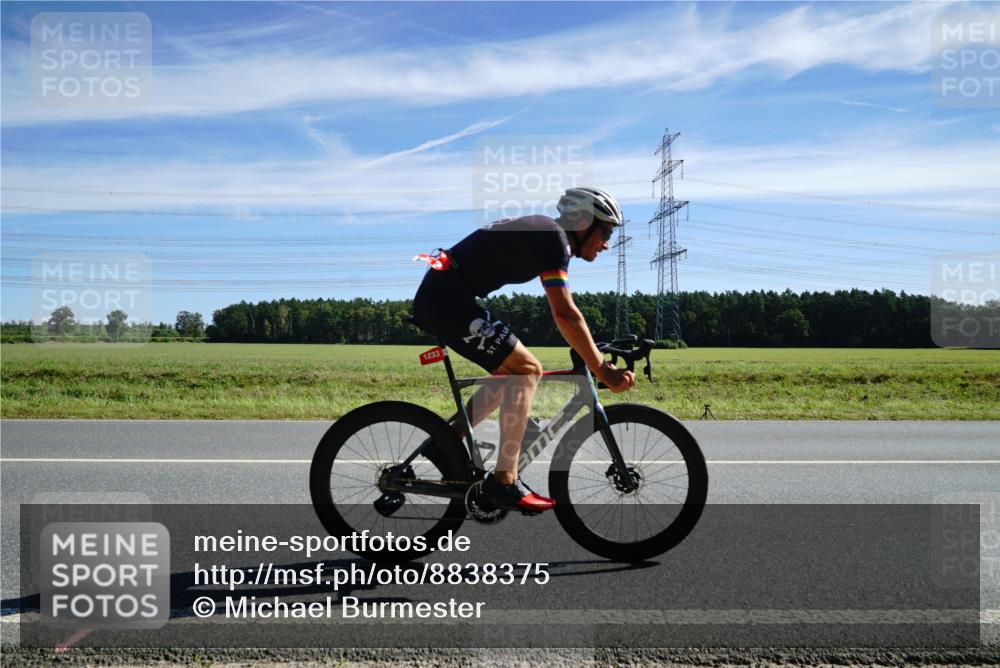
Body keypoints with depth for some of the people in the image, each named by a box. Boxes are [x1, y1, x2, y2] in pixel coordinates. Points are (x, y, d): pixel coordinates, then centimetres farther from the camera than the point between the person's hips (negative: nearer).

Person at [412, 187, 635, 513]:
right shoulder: (553, 238, -13)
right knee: (525, 369, -12)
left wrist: (598, 360, 23)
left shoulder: (544, 234, 18)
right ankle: (503, 483, -9)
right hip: (445, 297, -10)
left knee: (513, 371, 15)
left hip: (437, 298, 10)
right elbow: (565, 314, -22)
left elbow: (564, 312, 25)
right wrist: (602, 370, -18)